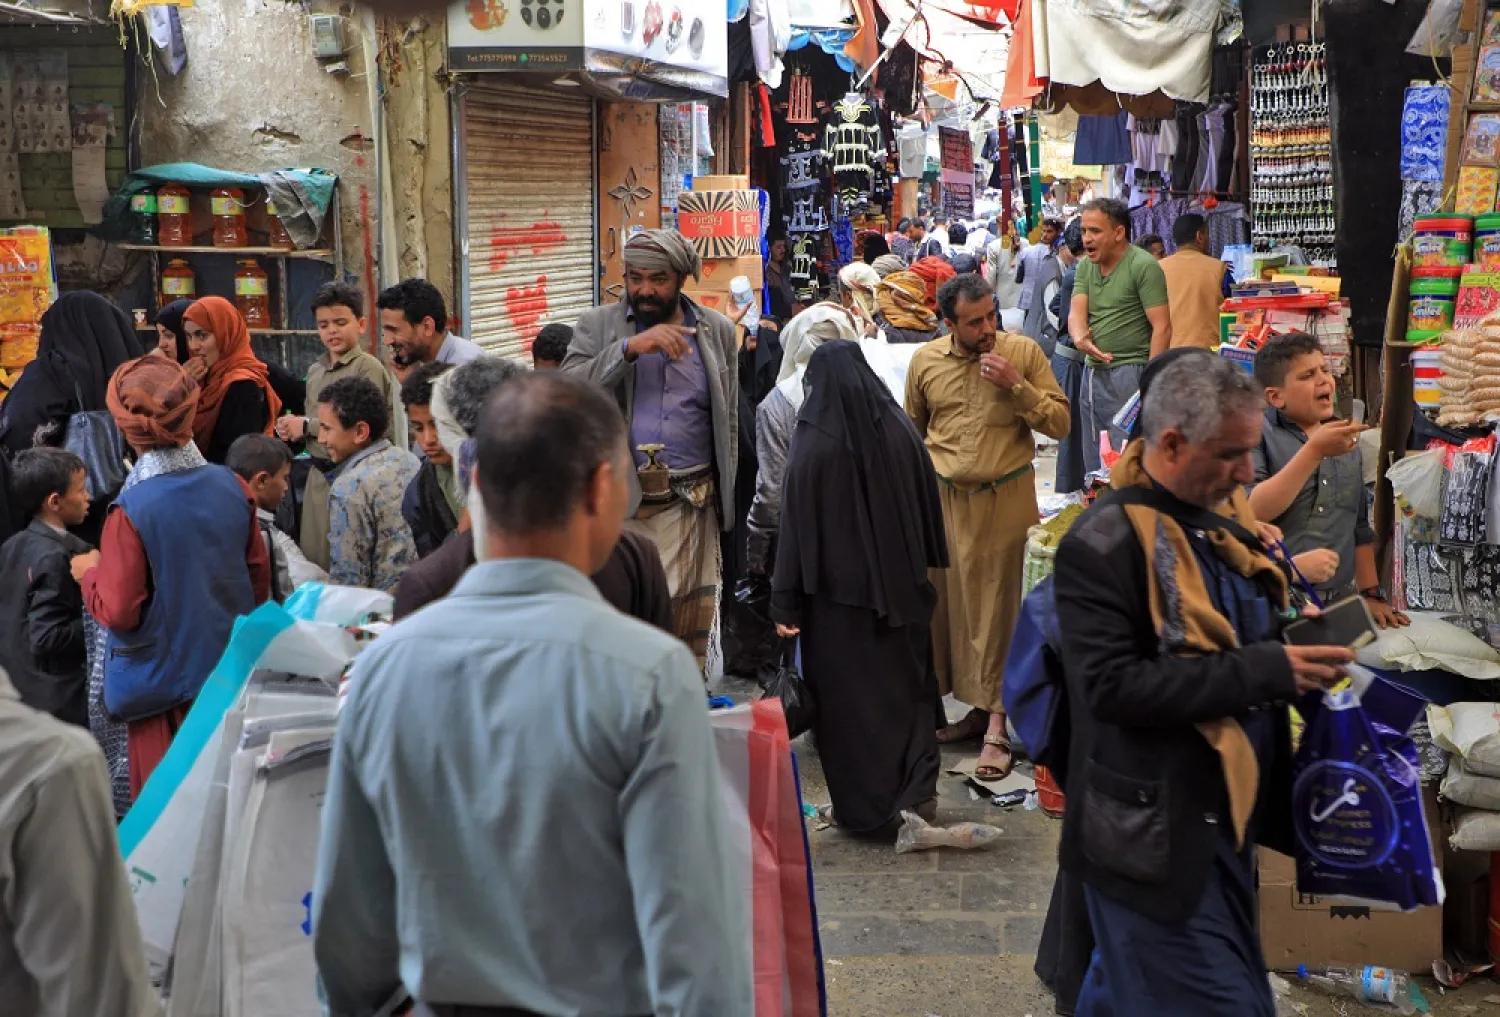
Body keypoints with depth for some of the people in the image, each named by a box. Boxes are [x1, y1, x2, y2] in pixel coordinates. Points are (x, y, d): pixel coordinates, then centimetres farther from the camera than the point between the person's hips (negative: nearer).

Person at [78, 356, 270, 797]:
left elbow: (119, 612, -18)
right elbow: (259, 576, 3)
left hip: (163, 681, -4)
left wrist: (89, 573, 1)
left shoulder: (130, 511, -20)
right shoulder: (231, 486, -5)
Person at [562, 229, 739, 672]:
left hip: (689, 503, 1)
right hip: (616, 500, -1)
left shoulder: (717, 330, 9)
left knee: (689, 625, 6)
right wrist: (630, 347, -21)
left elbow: (728, 422, 12)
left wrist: (726, 495, 9)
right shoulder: (597, 326, 4)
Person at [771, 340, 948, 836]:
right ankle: (917, 791, 17)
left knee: (850, 696, 7)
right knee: (908, 685, 16)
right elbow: (929, 506, 5)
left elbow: (797, 526, -13)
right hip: (902, 584, 4)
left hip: (839, 591, -4)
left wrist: (786, 603, -8)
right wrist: (922, 568, 18)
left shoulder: (813, 445, -15)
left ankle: (867, 808, 13)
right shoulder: (901, 430, -4)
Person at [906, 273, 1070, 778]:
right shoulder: (926, 360, 3)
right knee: (951, 600, 8)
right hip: (944, 499, 3)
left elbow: (1061, 423, -5)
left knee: (1000, 607, -2)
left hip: (1006, 499, -3)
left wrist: (1016, 385, -17)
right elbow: (912, 430, 17)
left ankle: (997, 726, 3)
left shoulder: (1023, 352, -4)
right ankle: (979, 705, 22)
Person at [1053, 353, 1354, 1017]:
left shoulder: (1222, 513, 7)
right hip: (1157, 828, -8)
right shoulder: (1103, 545, -19)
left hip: (1230, 811, 8)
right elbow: (1114, 686, -27)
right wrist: (1268, 669, -26)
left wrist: (1296, 637, 1)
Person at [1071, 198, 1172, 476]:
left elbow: (1162, 327, -12)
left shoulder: (1144, 266, -8)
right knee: (1092, 461, 12)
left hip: (1128, 372, -7)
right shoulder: (1086, 267, 14)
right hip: (1092, 371, 7)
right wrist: (1080, 339, -19)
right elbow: (1076, 312, 5)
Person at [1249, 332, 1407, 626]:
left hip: (1340, 602, 6)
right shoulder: (1256, 433, -4)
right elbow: (1249, 513, -18)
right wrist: (1315, 451, -20)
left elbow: (1359, 527, 21)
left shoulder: (1348, 441, 16)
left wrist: (1371, 594, 14)